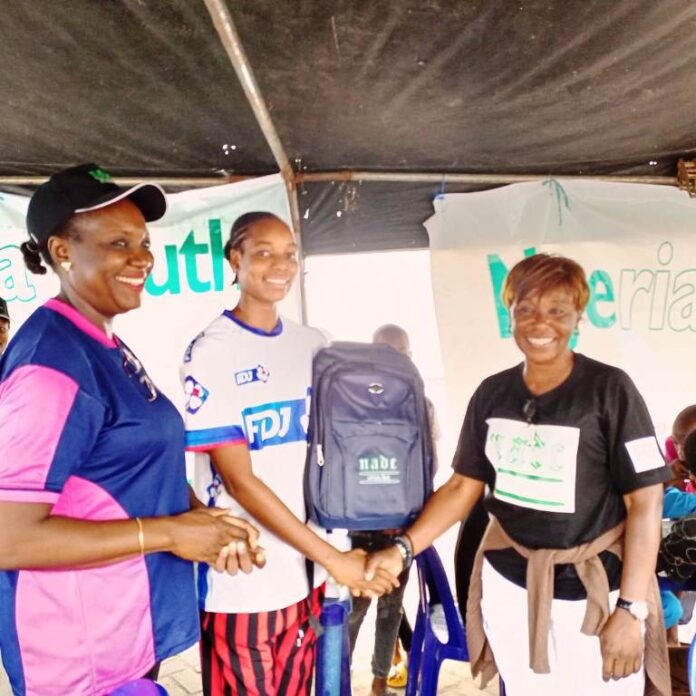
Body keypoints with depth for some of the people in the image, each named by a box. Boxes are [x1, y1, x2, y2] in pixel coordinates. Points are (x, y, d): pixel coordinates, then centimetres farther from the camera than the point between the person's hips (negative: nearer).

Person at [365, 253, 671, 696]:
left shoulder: (609, 389, -12)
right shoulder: (492, 393, 0)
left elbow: (645, 501, -12)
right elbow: (465, 485, 4)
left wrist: (632, 610, -16)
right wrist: (403, 549, -7)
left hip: (592, 593, -4)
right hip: (508, 584, 4)